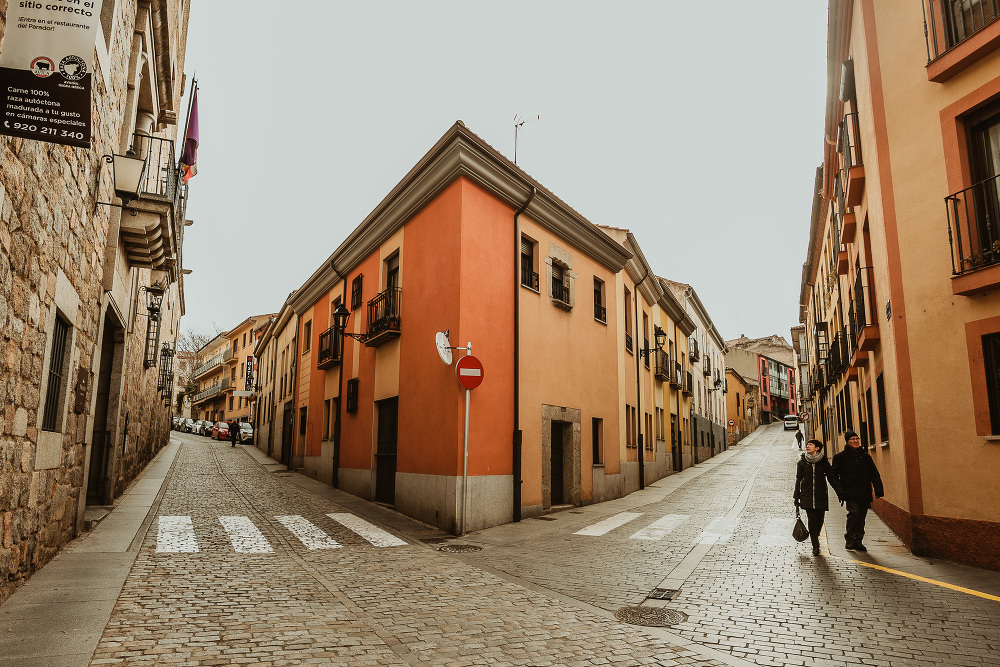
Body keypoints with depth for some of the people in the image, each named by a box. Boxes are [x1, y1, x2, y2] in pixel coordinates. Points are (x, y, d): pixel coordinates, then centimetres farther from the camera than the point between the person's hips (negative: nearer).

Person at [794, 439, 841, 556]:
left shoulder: (824, 461, 4)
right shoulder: (802, 463, 3)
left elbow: (831, 478, 7)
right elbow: (798, 481, 5)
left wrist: (840, 493, 0)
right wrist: (796, 498, 3)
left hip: (821, 496, 1)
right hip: (807, 496, -1)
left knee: (820, 520, 4)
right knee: (812, 520, -9)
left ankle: (815, 538, 32)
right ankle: (815, 546, -1)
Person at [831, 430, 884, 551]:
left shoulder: (865, 456, 15)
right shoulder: (841, 457, 3)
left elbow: (874, 474, 15)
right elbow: (834, 474, 2)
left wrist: (878, 490, 3)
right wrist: (840, 490, -8)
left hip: (864, 493, 4)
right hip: (850, 493, -4)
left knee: (861, 517, 5)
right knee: (853, 512, -19)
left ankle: (858, 541, 16)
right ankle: (849, 540, -7)